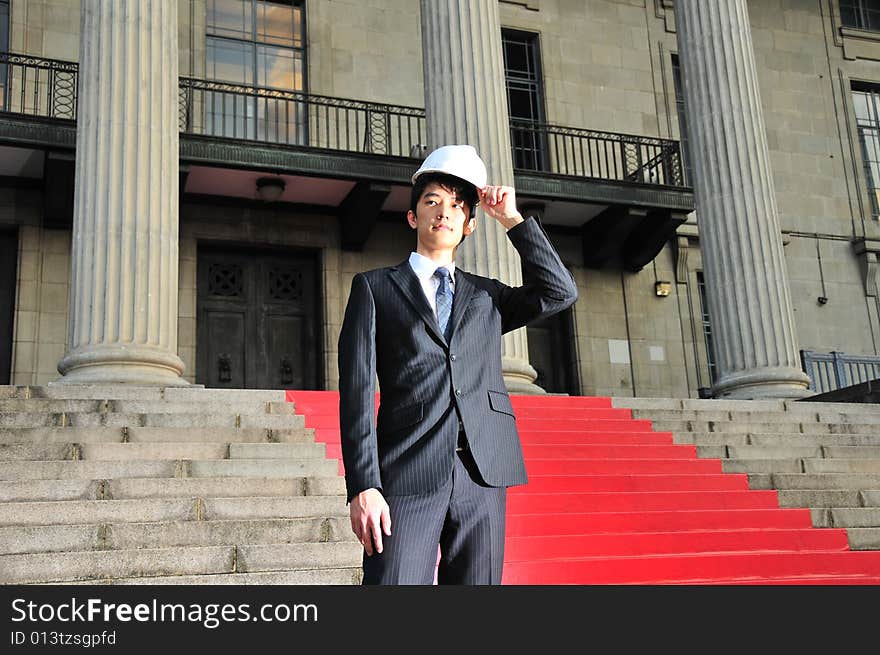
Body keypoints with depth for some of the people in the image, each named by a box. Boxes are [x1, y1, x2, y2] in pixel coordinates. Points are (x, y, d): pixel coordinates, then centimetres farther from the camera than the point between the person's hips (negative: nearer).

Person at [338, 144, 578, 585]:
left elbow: (559, 292, 9)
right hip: (407, 478, -3)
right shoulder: (374, 288, 11)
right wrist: (363, 486, -9)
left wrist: (512, 220, 11)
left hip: (483, 477, 3)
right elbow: (357, 391, 2)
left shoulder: (487, 296, 22)